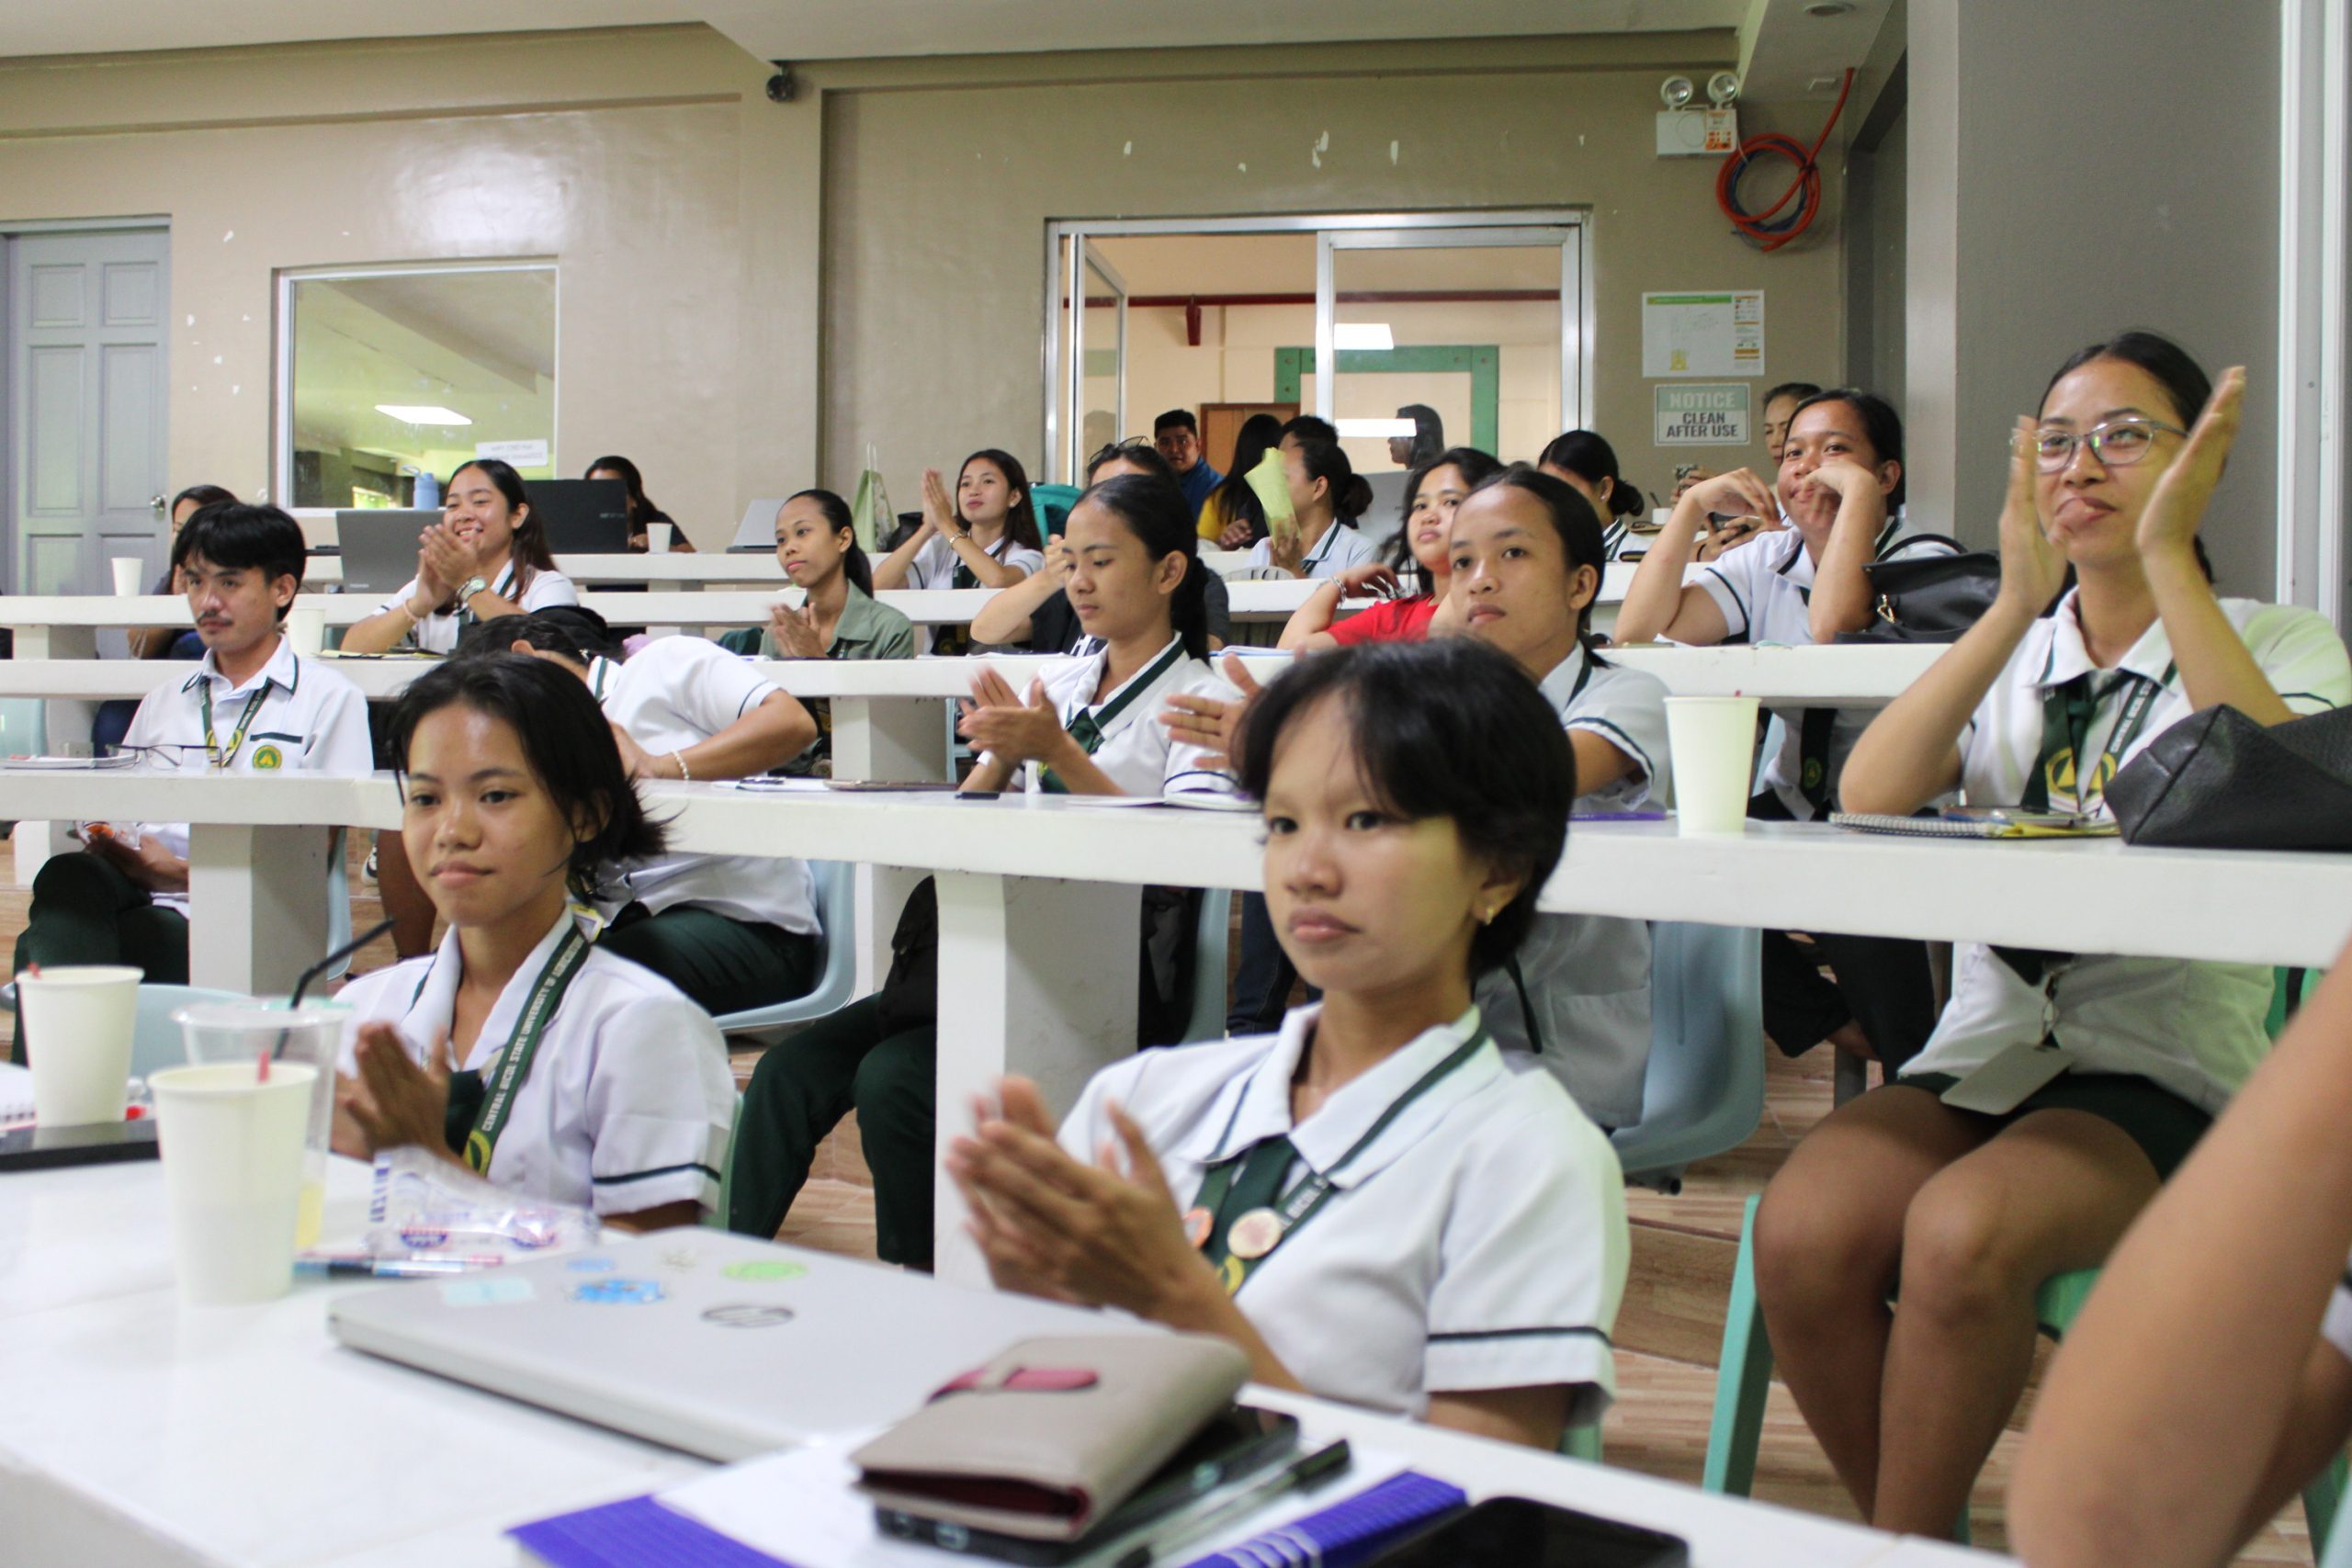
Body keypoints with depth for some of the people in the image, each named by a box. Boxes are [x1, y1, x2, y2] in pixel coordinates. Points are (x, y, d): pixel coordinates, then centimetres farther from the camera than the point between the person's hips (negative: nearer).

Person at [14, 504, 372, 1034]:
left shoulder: (329, 699, 8)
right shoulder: (163, 701, 27)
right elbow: (125, 816, 22)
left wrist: (184, 871, -11)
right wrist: (106, 840, -4)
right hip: (140, 893, 4)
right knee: (70, 876, -32)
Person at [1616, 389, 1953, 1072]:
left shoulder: (1924, 558, -6)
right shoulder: (1766, 564, 10)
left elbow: (1833, 631, -29)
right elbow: (1639, 629, -5)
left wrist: (1857, 494, -22)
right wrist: (1693, 506, -7)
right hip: (1792, 814, 6)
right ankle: (1845, 1029, 1)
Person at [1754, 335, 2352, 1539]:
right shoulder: (2005, 656, 15)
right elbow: (1867, 798, -6)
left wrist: (2168, 562, -15)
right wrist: (2018, 603, -10)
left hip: (2167, 1070, -3)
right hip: (1985, 1045, 3)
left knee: (1961, 1234, -33)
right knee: (1800, 1235, -26)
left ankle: (1904, 1549, -9)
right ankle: (1912, 1540, -2)